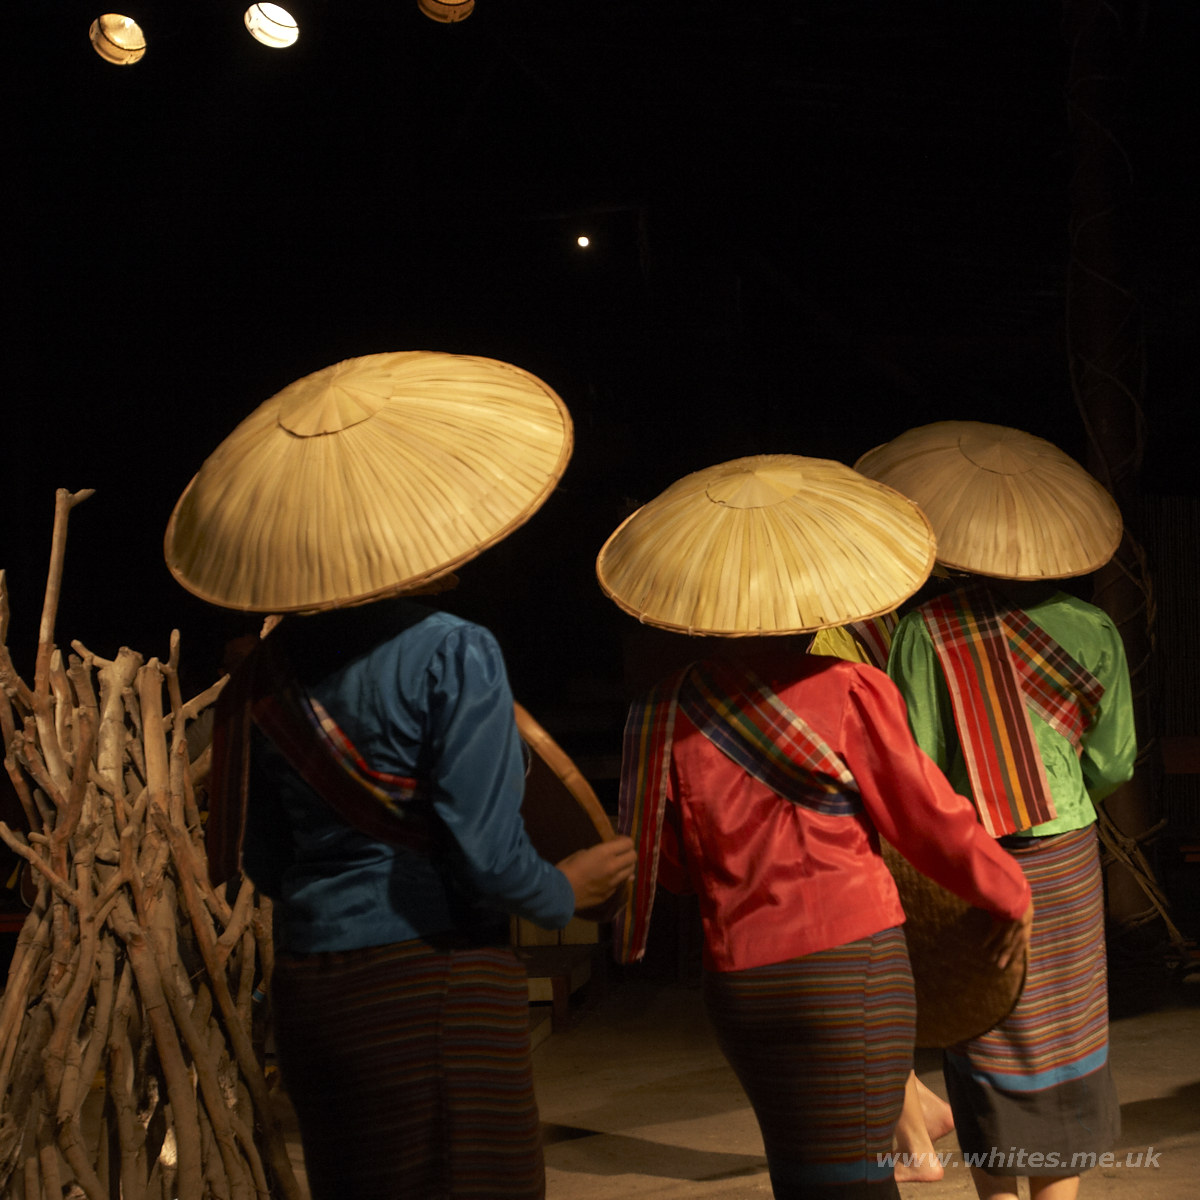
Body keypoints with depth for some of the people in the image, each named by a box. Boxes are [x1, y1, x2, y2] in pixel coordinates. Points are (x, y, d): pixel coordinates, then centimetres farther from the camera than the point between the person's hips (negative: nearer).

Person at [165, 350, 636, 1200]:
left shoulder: (271, 668, 7)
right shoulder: (454, 655, -13)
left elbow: (263, 856, 12)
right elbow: (483, 849, -18)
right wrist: (564, 894, 1)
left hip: (307, 989, 7)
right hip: (434, 982, -7)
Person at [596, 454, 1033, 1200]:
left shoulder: (669, 713, 1)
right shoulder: (847, 691, -10)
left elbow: (668, 864, 8)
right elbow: (927, 818, -3)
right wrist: (1009, 893, 12)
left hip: (737, 977, 4)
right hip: (851, 963, -4)